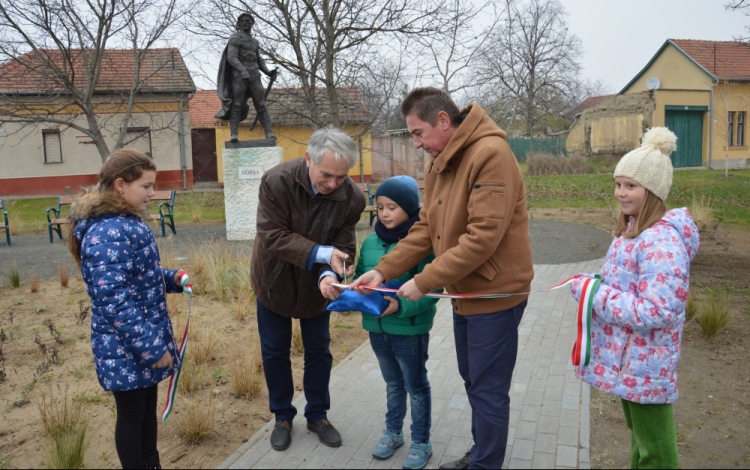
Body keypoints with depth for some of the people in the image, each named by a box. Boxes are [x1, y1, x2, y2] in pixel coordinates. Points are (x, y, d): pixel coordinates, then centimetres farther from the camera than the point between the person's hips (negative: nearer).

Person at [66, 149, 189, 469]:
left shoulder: (127, 222, 7)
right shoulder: (108, 233, -25)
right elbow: (114, 303, -28)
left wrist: (171, 278, 2)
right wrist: (152, 347, -24)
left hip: (144, 337, 10)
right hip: (126, 347, -9)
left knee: (148, 407, 22)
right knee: (131, 415, 9)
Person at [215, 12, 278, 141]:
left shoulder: (255, 41, 22)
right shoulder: (235, 38, 1)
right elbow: (231, 57, -12)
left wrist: (268, 72, 7)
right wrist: (242, 70, -28)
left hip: (254, 76, 5)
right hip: (239, 76, -5)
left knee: (261, 105, -4)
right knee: (236, 105, -9)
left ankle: (269, 133, -10)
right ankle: (233, 134, -11)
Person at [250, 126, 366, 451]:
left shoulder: (352, 197, -22)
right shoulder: (276, 181, -28)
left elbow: (344, 247, -19)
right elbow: (272, 237, -30)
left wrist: (329, 275, -40)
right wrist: (322, 253, -40)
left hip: (316, 284, 2)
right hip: (275, 281, -1)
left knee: (318, 351, 13)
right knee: (275, 351, 12)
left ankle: (318, 415, 32)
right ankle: (282, 417, 31)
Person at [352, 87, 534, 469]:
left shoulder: (490, 154, -22)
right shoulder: (438, 163, 6)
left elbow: (483, 237, -28)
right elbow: (426, 229, 6)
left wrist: (423, 282, -23)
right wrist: (383, 270, -4)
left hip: (494, 294, -9)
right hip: (464, 293, 9)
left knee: (488, 390, 5)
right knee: (473, 382, 21)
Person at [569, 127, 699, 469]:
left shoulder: (661, 241, -25)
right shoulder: (632, 230, 6)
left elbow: (658, 312, -30)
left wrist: (593, 295, -25)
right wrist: (593, 284, 0)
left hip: (645, 366, -10)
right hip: (629, 361, 10)